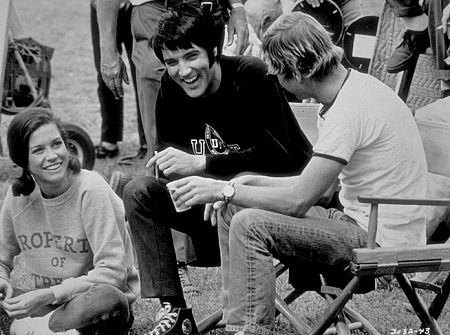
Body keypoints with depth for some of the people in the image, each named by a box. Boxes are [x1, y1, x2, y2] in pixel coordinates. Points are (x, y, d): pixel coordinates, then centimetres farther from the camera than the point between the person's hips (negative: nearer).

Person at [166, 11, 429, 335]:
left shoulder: (350, 109, -20)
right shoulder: (356, 86, 10)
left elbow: (299, 200, -21)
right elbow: (313, 184, 15)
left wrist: (224, 190, -13)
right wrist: (248, 183, 6)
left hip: (380, 243, -10)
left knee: (250, 226, -21)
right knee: (230, 211, 7)